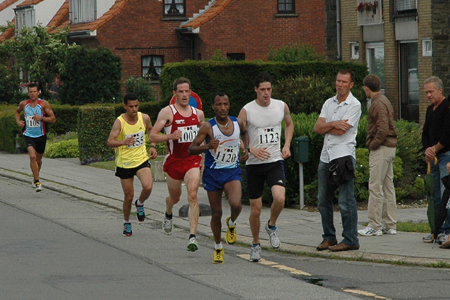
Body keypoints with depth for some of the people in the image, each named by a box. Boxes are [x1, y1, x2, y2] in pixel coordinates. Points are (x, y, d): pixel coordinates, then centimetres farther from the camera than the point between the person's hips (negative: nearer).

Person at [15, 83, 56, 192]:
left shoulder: (44, 104, -8)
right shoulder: (24, 104, 0)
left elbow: (53, 119, -8)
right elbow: (17, 111, 23)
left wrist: (41, 118, -23)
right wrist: (18, 121, 5)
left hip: (41, 136, 0)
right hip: (29, 135, 0)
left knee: (38, 159, 16)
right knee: (32, 156, -22)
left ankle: (35, 177, 44)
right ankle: (37, 182, -19)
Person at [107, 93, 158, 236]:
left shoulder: (144, 118, -5)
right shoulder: (119, 122, -16)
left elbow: (150, 131, 18)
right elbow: (110, 141, -23)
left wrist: (152, 146, 6)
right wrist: (123, 142, -42)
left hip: (142, 159, 2)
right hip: (125, 163, -2)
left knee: (148, 186, -23)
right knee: (129, 196, 5)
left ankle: (140, 204, 11)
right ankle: (126, 223, 30)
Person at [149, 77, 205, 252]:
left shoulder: (198, 114, 8)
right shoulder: (167, 112, -5)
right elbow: (152, 136, -9)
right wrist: (170, 136, -26)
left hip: (193, 160, 1)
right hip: (174, 160, -1)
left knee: (192, 196, -18)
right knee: (175, 197, 16)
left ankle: (193, 237, -22)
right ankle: (168, 214, 54)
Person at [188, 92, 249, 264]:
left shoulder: (237, 123, -3)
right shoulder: (208, 127, -14)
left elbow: (245, 132, 23)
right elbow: (191, 149, -13)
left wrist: (246, 148, 7)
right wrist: (207, 146, -31)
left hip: (232, 172, 1)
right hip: (213, 173, -1)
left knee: (235, 204, -26)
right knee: (216, 214, 6)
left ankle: (232, 223, 10)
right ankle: (218, 248, 28)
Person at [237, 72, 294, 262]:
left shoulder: (281, 106, 2)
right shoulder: (247, 111, -7)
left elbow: (289, 124, 24)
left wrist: (286, 146, 10)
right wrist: (251, 150, -20)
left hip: (275, 162, 1)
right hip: (254, 165, -1)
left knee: (279, 198, -23)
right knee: (255, 209, 2)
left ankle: (272, 226, 8)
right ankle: (256, 244, 24)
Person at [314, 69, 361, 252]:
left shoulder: (354, 105, -5)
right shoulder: (329, 103, 15)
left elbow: (342, 130, -14)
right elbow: (317, 128, 5)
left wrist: (325, 127, 2)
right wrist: (333, 124, -11)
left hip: (344, 155, -7)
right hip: (326, 156, 7)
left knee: (346, 201, -8)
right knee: (323, 200, 10)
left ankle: (350, 240, -3)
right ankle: (329, 237, 20)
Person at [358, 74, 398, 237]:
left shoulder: (378, 104, -15)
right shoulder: (384, 101, 17)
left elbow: (383, 129, -22)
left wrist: (372, 145, -13)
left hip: (381, 149, -10)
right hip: (390, 147, 10)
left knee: (375, 187, -8)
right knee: (388, 186, 11)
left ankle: (375, 226, -7)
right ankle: (390, 225, 13)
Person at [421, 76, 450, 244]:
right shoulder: (430, 109, 19)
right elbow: (425, 132, 19)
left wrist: (435, 149, -8)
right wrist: (427, 149, 0)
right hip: (434, 156, 9)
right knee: (436, 196, 8)